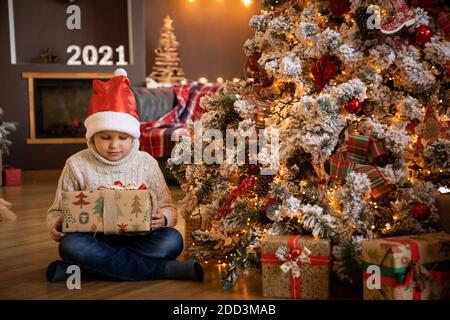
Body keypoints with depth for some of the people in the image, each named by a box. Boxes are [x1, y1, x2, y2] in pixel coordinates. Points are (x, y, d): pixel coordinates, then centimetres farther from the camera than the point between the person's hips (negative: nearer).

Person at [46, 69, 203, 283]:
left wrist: (163, 218, -18)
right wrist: (55, 224, -18)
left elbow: (168, 208, 6)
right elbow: (58, 210, 6)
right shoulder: (77, 164, 1)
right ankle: (162, 269, -30)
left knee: (172, 240, -26)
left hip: (137, 239, 1)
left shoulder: (147, 163, 3)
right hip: (94, 240, 0)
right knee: (71, 245, -33)